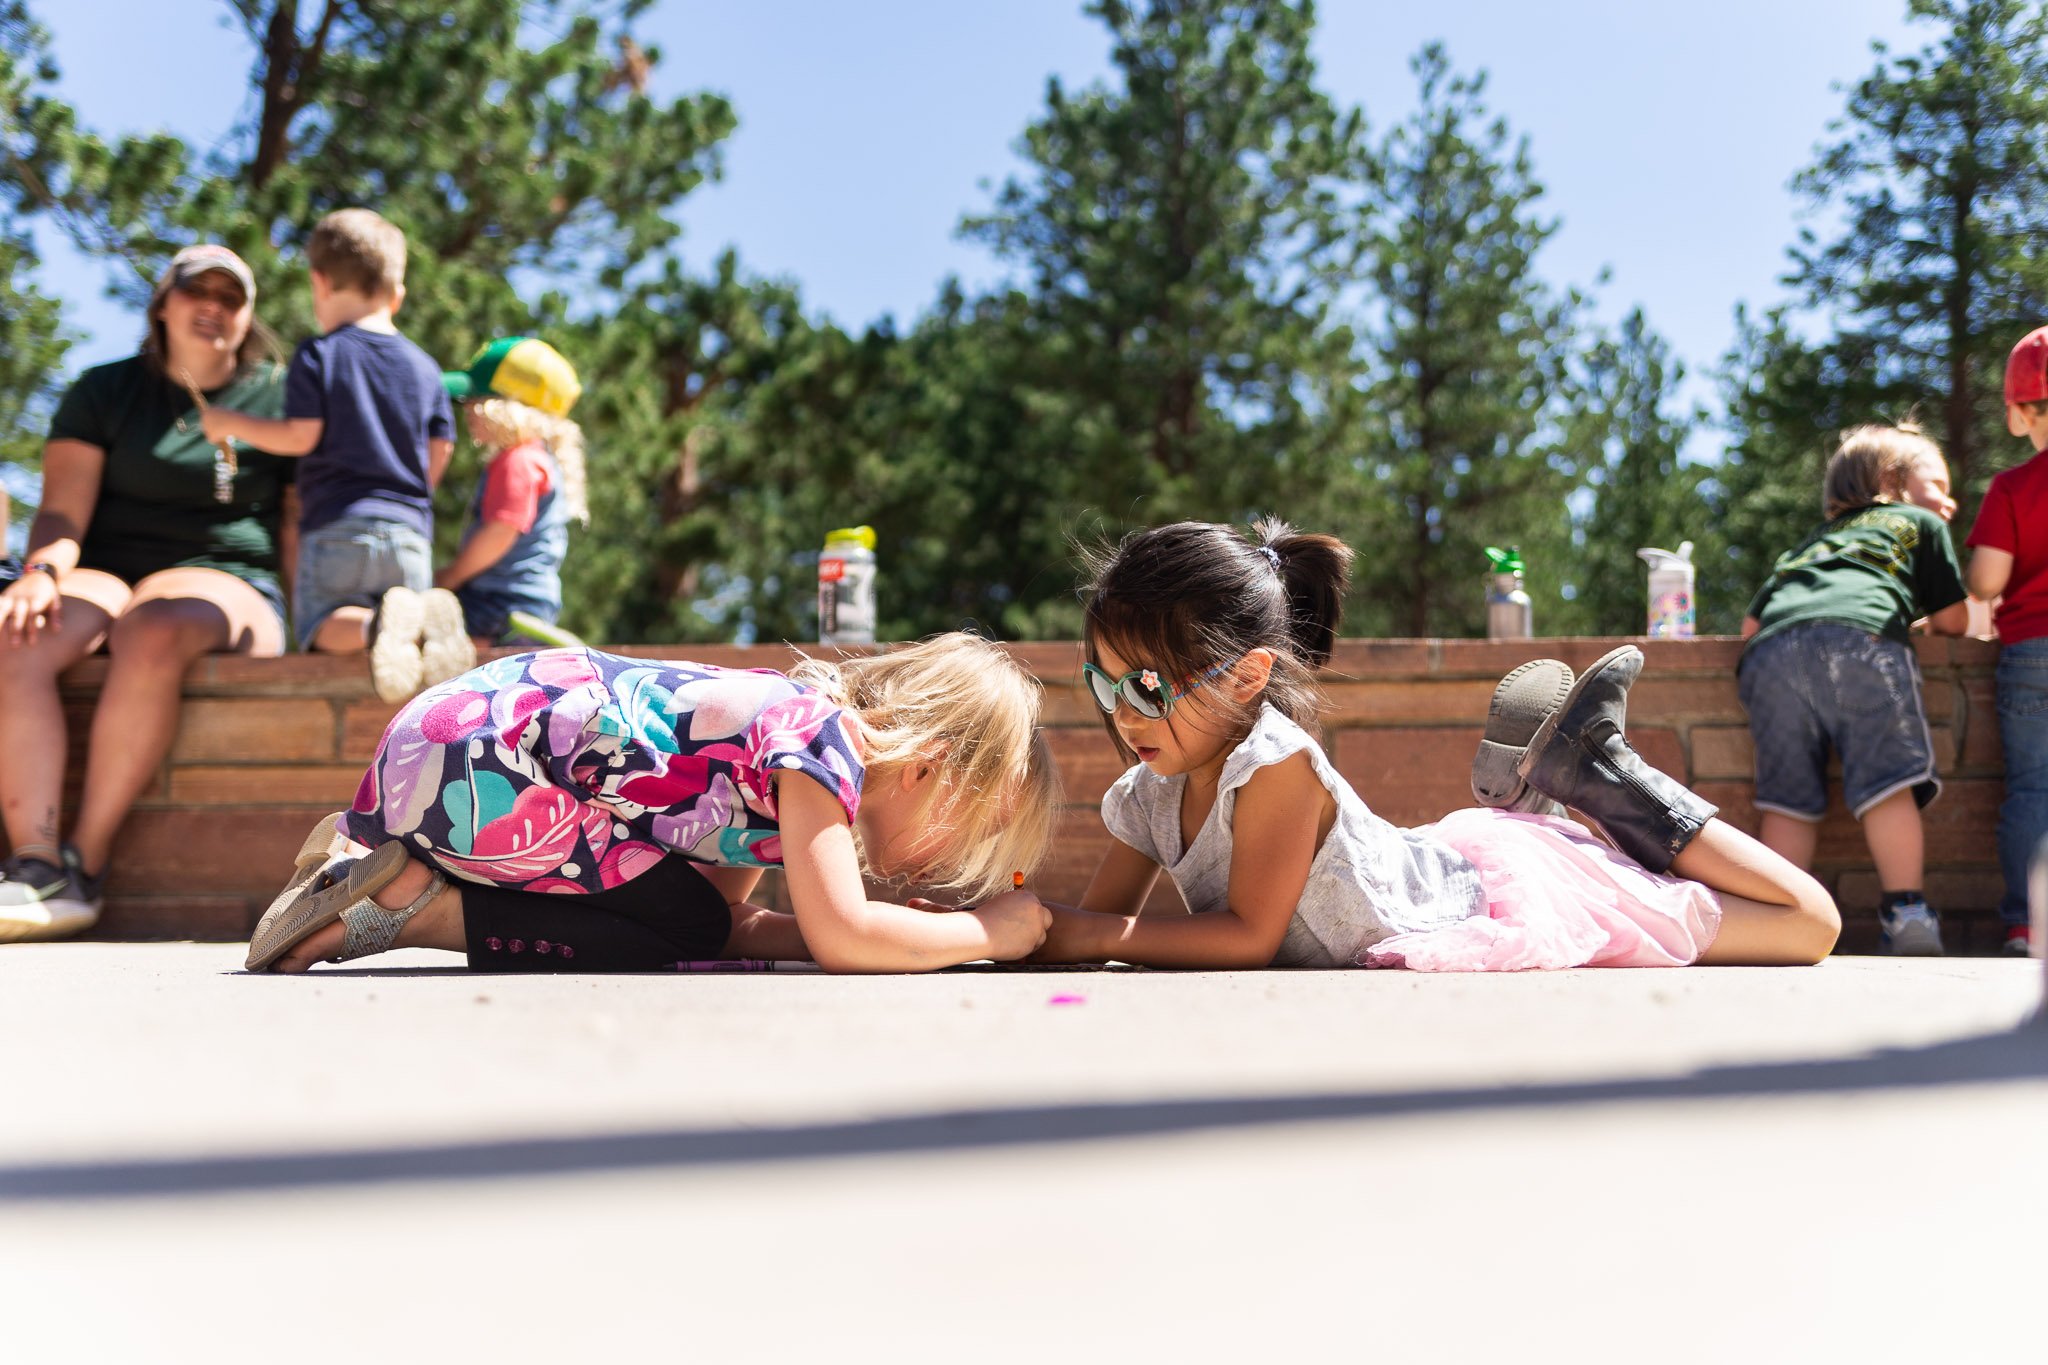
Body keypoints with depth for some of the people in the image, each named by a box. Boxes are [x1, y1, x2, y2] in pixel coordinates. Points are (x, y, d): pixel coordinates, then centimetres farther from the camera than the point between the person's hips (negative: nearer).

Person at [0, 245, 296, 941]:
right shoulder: (106, 391, 13)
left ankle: (85, 864, -34)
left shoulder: (279, 397, 11)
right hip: (106, 574, 2)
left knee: (151, 631, -39)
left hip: (225, 580, -2)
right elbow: (63, 510, 2)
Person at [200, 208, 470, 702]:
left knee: (320, 627, 1)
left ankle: (376, 624, -36)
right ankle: (427, 619, -32)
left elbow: (301, 436, -6)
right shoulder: (424, 366, 13)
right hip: (409, 532, 3)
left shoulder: (318, 355, 1)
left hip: (335, 525, -3)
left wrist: (231, 423, 9)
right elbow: (439, 454, 12)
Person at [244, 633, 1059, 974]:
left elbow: (734, 919, 11)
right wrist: (989, 932, -8)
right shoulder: (823, 744, -15)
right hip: (473, 768, -9)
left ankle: (374, 868, 13)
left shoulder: (794, 723, 13)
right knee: (684, 925, -9)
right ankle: (415, 904, -7)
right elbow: (839, 934, -24)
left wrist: (906, 935, 3)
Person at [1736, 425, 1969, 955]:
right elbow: (1953, 620, 27)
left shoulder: (1806, 544, 41)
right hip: (1860, 638, -4)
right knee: (1887, 784, -4)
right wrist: (1916, 621, 47)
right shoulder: (1920, 522, 30)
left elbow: (1750, 624, 32)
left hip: (1770, 654, 4)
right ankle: (1905, 912, -10)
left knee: (1788, 801, 4)